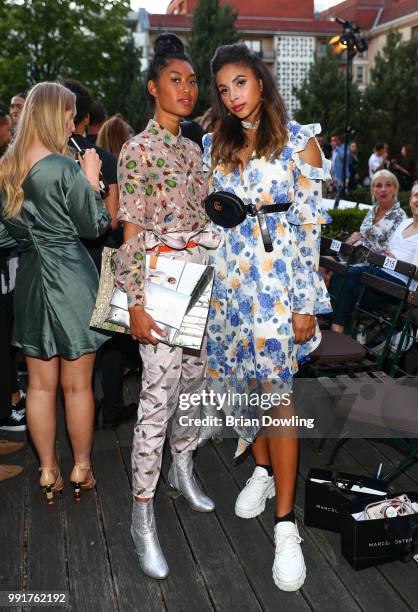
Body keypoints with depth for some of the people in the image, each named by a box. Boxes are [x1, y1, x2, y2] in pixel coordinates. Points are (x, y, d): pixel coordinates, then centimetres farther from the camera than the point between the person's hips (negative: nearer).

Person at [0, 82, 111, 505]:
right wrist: (91, 181, 0)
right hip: (71, 281, -6)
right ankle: (81, 470, 23)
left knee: (40, 383, 13)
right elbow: (94, 226, -9)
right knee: (77, 385, 8)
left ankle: (48, 472, 24)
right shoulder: (65, 167, -17)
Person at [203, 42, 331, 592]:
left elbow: (310, 225, -6)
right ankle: (263, 470, 36)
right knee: (241, 382, 12)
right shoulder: (214, 144, 11)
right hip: (228, 279, 5)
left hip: (279, 280, -4)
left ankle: (285, 522, 1)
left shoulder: (299, 141, -3)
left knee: (276, 390, -7)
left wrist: (307, 305, -10)